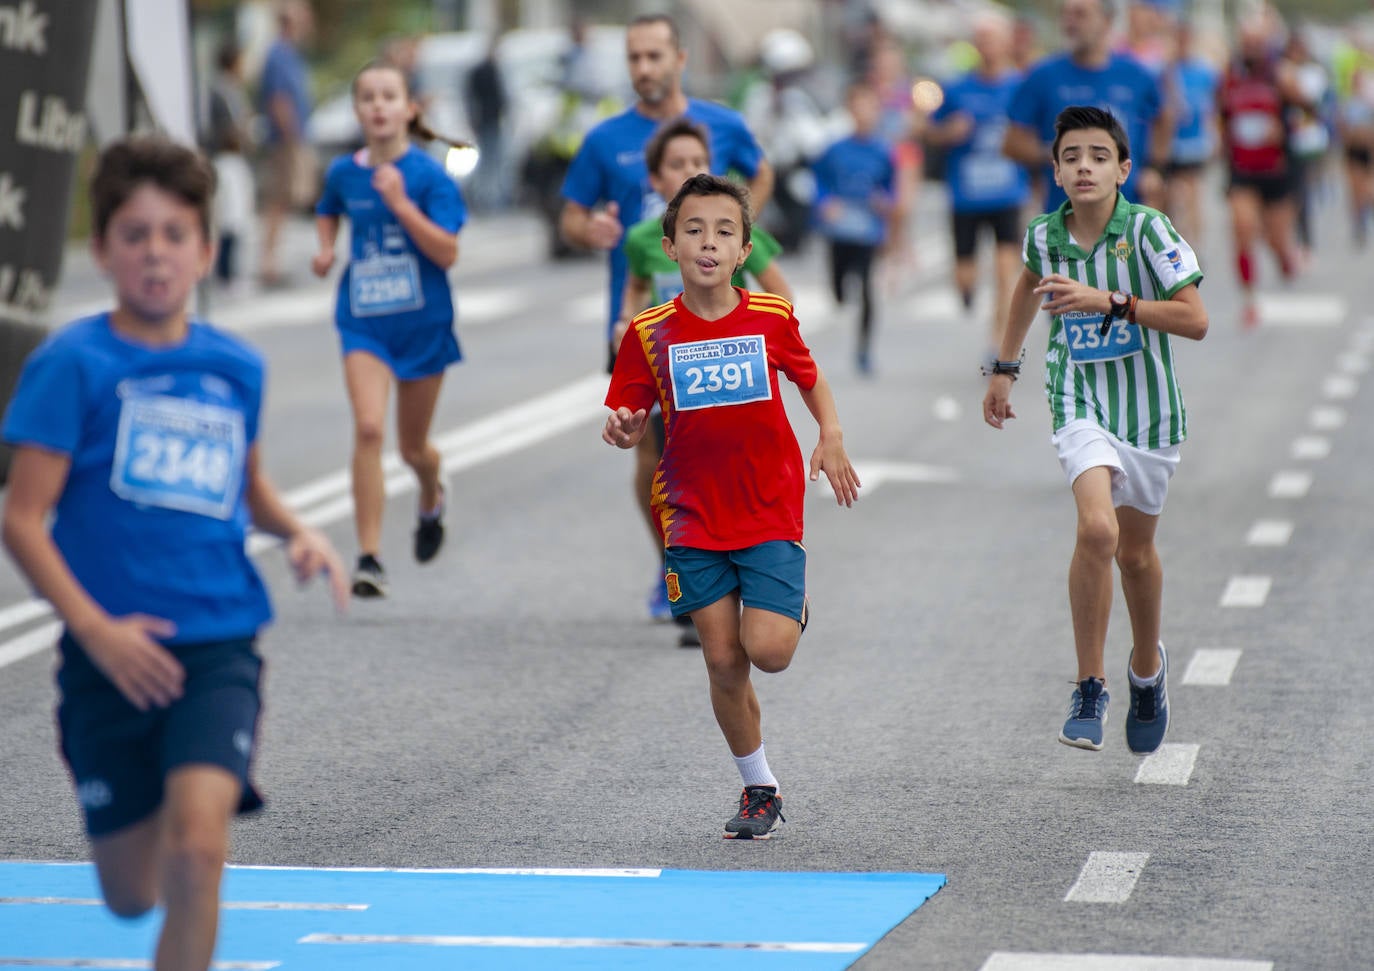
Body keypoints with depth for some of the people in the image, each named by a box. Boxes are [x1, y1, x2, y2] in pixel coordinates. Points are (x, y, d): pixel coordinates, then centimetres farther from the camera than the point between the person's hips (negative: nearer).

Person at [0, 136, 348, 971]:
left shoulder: (236, 367, 6)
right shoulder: (74, 364, -6)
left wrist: (297, 531, 5)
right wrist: (95, 628, -19)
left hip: (219, 646, 1)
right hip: (114, 655, -1)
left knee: (196, 846, -21)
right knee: (132, 895, 9)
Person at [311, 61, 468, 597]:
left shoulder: (429, 175, -9)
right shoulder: (344, 172, 1)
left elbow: (447, 253, -16)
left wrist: (400, 203, -24)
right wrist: (326, 250, 5)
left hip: (422, 322, -1)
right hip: (363, 321, 1)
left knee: (412, 447, 13)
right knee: (368, 429, -19)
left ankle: (432, 501, 50)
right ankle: (369, 557, -15)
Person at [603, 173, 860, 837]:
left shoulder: (772, 317, -4)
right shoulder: (650, 333, -4)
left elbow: (810, 378, 14)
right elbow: (631, 424, 2)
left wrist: (832, 436, -1)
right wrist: (620, 431, -21)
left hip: (771, 513, -1)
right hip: (693, 519, 1)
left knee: (768, 651, -14)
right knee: (723, 662, 1)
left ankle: (793, 606, 22)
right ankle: (760, 789, 18)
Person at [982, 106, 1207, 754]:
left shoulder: (1147, 229, -15)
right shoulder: (1044, 234, -5)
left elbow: (1195, 320, -20)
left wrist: (1111, 302, -28)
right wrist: (1004, 367, 25)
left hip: (1148, 404, 0)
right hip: (1080, 402, 0)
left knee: (1136, 552, 15)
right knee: (1096, 530, -24)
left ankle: (1147, 665, 45)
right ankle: (1089, 688, -13)